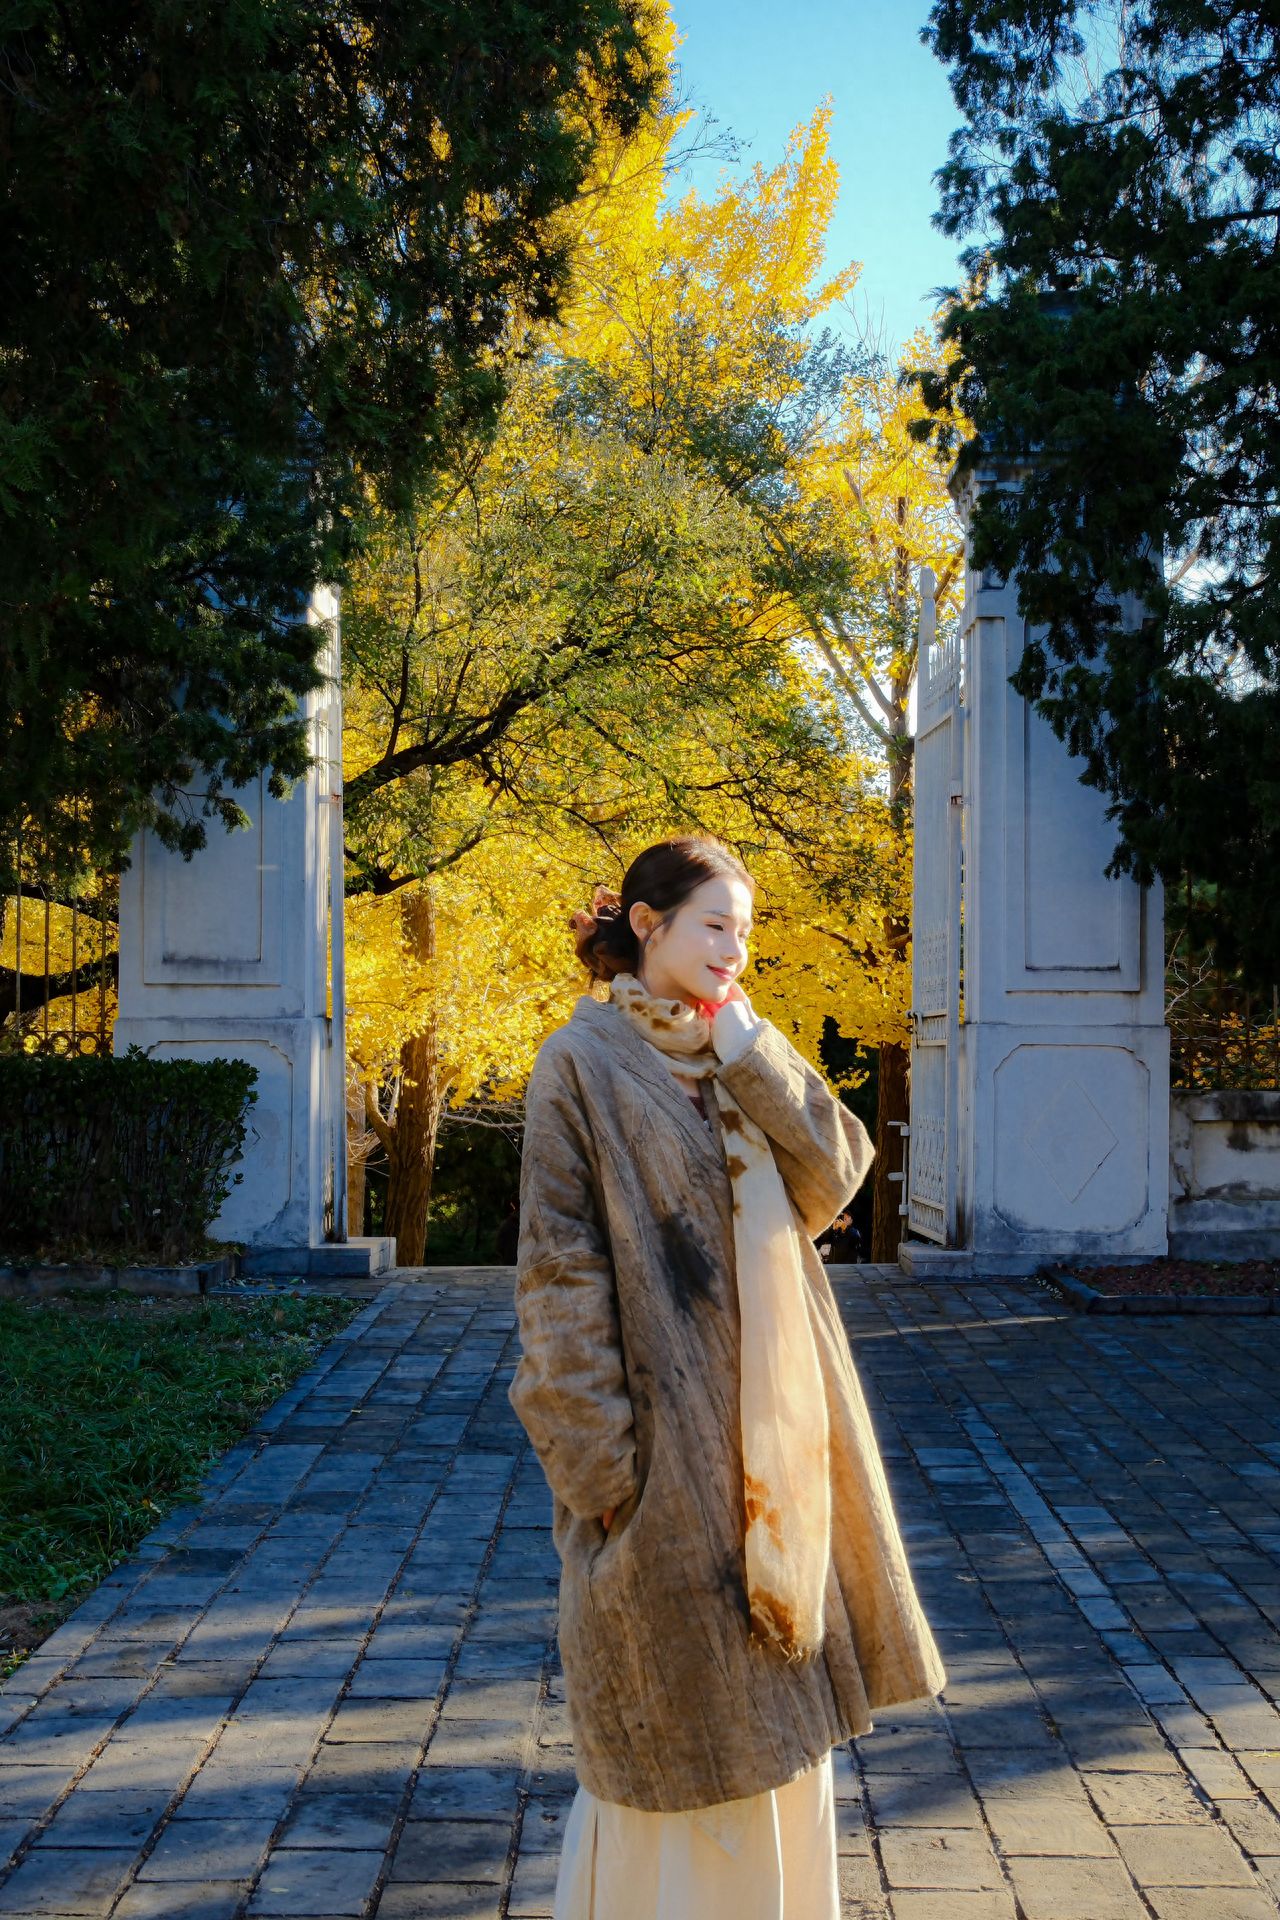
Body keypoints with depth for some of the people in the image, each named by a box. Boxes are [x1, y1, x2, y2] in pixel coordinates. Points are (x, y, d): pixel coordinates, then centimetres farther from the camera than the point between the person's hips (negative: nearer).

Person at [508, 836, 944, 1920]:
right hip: (665, 1428, -6)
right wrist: (599, 1455, -17)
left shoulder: (745, 1055, 12)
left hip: (775, 1422, 7)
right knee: (676, 1727, 4)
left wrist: (753, 1056, -9)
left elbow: (832, 1181, -1)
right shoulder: (585, 1062, -8)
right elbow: (560, 1270, -12)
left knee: (775, 1697, 16)